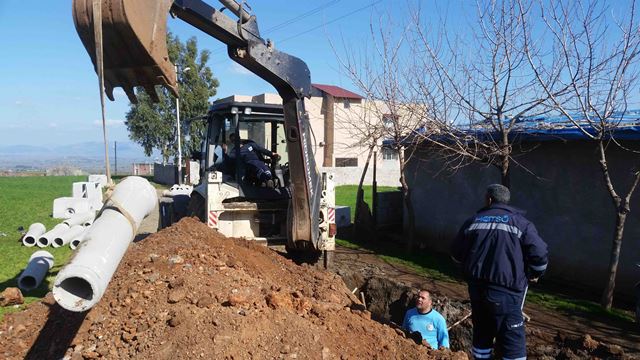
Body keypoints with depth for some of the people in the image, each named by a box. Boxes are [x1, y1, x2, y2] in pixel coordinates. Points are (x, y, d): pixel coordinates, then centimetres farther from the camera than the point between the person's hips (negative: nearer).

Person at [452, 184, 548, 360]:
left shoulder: (473, 221, 12)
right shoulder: (520, 222, 0)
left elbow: (457, 254, 18)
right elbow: (540, 253, -7)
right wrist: (534, 274, 11)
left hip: (476, 286, 5)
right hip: (506, 289, -4)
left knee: (481, 331, 19)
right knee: (512, 338, -1)